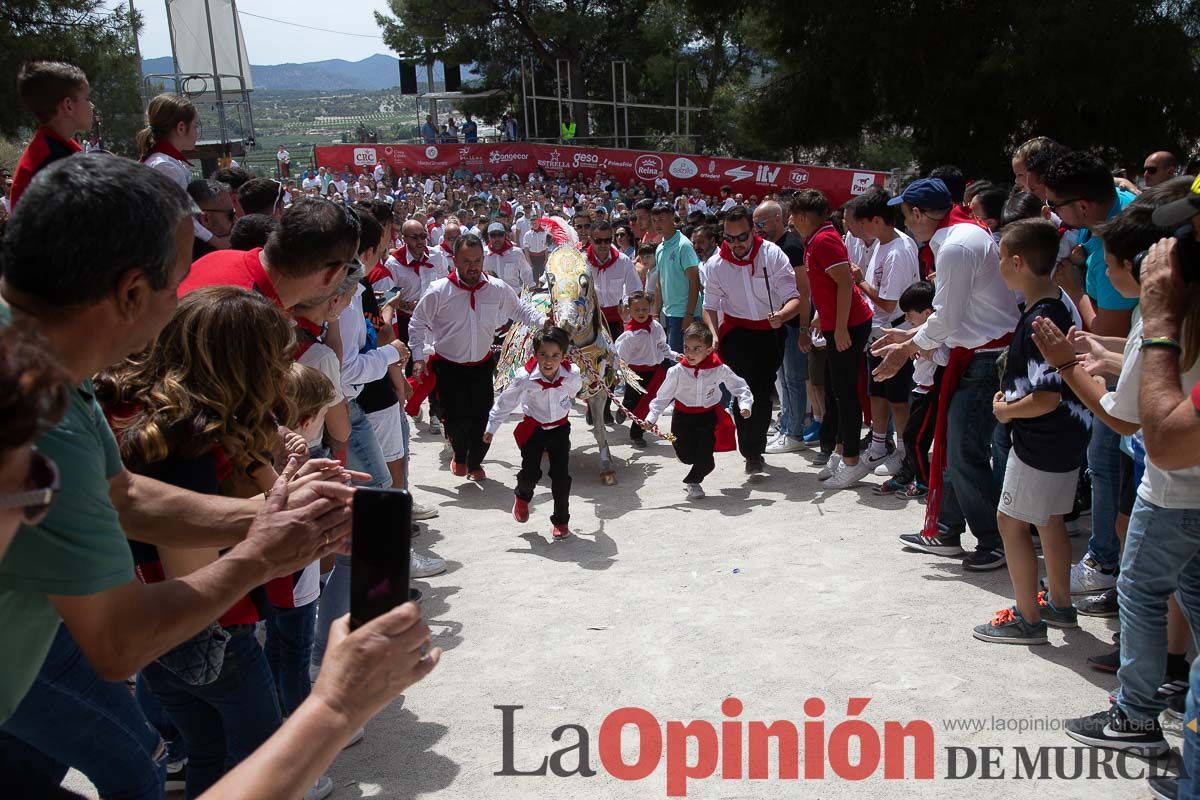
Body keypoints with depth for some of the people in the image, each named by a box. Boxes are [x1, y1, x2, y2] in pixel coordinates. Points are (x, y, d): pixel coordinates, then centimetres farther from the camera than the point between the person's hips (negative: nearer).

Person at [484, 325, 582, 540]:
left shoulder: (572, 375, -21)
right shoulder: (525, 377, -25)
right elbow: (506, 401, -11)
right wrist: (491, 427, -3)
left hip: (560, 428, 1)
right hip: (533, 428, -1)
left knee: (561, 476, -1)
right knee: (530, 472, -5)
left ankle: (561, 521, 17)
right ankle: (523, 497, 33)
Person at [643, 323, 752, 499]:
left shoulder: (720, 370, -14)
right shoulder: (676, 372, -15)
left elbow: (740, 387, 0)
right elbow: (662, 397, -6)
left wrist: (745, 405, -15)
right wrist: (651, 418, -15)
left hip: (709, 417, 0)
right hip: (683, 418, 0)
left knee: (704, 457, -4)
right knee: (686, 456, -2)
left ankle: (692, 481, 25)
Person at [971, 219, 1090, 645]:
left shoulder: (1038, 321, -26)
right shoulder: (1061, 303, 5)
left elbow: (1046, 397, -29)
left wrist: (1004, 410, -13)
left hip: (1041, 440, -10)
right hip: (1066, 435, 10)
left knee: (1011, 521, 2)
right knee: (1050, 520, 21)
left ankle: (1027, 619, 12)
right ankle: (1060, 604, 35)